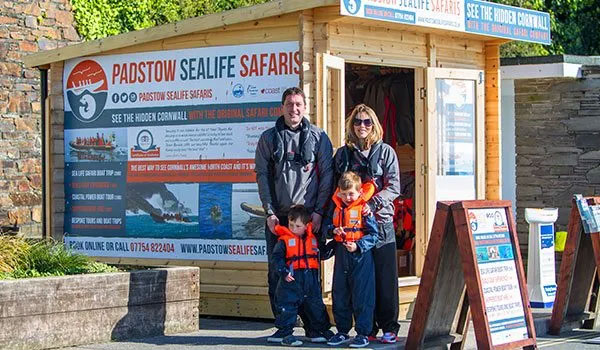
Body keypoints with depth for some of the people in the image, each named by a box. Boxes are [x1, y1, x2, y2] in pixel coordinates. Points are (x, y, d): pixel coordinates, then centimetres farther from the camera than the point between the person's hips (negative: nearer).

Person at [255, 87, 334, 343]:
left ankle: (314, 327, 6)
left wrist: (318, 211, -5)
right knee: (277, 274, 1)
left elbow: (327, 176, 3)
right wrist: (270, 212, -4)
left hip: (309, 216, -1)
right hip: (278, 217, 1)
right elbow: (262, 176, 5)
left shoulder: (318, 137, 7)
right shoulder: (269, 138, 9)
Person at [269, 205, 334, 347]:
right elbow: (277, 258, -10)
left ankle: (325, 330, 26)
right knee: (288, 308, -4)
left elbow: (320, 255, 26)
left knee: (316, 306, 13)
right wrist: (284, 272, -22)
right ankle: (286, 334, 3)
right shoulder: (284, 240, -4)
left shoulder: (312, 239, 12)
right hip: (292, 281, -4)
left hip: (311, 280, 4)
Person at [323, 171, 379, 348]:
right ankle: (342, 331, 22)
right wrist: (333, 230, -2)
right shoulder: (337, 208, 9)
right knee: (340, 295, 11)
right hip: (341, 256, 6)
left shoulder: (364, 209, -7)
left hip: (361, 256, -6)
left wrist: (358, 246, -20)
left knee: (362, 296, -3)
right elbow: (330, 226, 20)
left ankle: (363, 333, 5)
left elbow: (373, 234, -8)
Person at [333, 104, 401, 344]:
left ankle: (389, 328, 4)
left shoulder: (385, 152, 6)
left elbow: (393, 187, -2)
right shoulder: (343, 154, 12)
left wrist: (372, 204, -15)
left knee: (385, 277, -2)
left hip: (381, 222, -1)